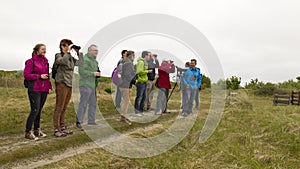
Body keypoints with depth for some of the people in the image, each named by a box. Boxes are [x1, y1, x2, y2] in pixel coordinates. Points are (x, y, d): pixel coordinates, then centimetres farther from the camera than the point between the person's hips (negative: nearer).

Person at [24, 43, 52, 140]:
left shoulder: (45, 62, 14)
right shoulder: (31, 61, -5)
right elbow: (26, 75, -9)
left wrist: (49, 86, 11)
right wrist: (39, 76, -16)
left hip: (44, 90, 6)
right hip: (34, 90, -6)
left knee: (39, 110, 11)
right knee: (35, 110, -9)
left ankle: (37, 130, 21)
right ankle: (28, 132, 1)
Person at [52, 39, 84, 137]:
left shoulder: (71, 57, 14)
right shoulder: (58, 55, -6)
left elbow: (80, 63, 12)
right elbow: (62, 61, -28)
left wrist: (78, 52, 4)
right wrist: (68, 51, -24)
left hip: (69, 84, 7)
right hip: (61, 84, -7)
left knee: (64, 107, 14)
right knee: (59, 107, -5)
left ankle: (62, 127, 23)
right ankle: (56, 130, 1)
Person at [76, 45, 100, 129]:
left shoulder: (95, 61, 19)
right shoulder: (84, 59, -11)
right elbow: (82, 71, -22)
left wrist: (98, 73, 10)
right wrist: (93, 73, -19)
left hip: (93, 85, 10)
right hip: (85, 85, -9)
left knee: (93, 103, 13)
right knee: (83, 104, -6)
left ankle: (91, 120, 23)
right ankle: (79, 122, 2)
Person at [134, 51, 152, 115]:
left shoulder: (145, 62, 17)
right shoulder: (141, 62, -13)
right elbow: (139, 72, -23)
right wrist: (148, 71, -15)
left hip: (144, 82, 10)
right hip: (140, 82, -10)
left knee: (144, 97, 13)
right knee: (139, 97, -4)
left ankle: (141, 110, 22)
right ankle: (136, 111, 3)